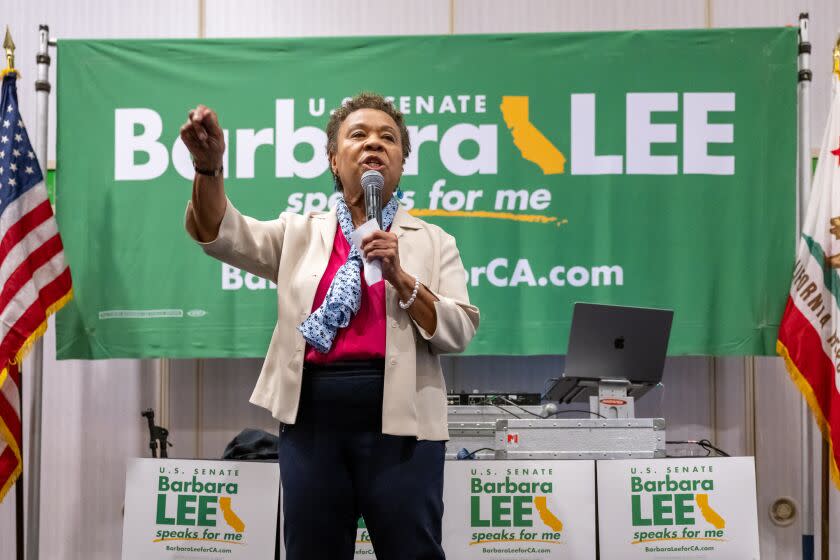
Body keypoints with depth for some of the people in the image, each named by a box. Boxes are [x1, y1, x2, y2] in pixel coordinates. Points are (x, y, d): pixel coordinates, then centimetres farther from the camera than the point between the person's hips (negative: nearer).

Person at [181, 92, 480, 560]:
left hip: (398, 421, -1)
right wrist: (209, 167, -22)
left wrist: (400, 277, -14)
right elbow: (224, 234, -4)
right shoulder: (301, 232, 11)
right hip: (312, 419, 2)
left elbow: (459, 333, -1)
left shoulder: (433, 241, 7)